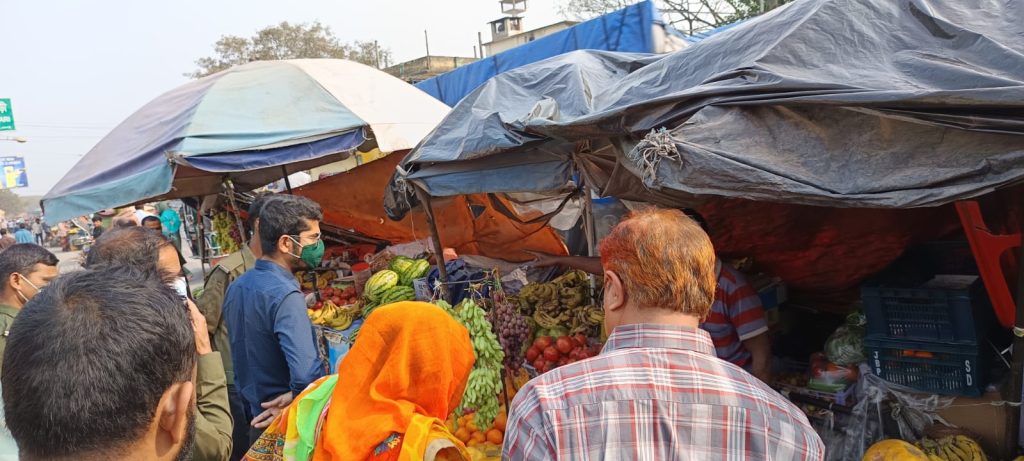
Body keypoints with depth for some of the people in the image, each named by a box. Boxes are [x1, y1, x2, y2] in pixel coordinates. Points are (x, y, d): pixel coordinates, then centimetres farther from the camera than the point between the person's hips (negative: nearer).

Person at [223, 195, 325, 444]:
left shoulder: (236, 287, 3)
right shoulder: (286, 295, -24)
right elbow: (306, 374, -34)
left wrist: (252, 404, 18)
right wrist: (294, 398, -16)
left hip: (256, 419, 8)